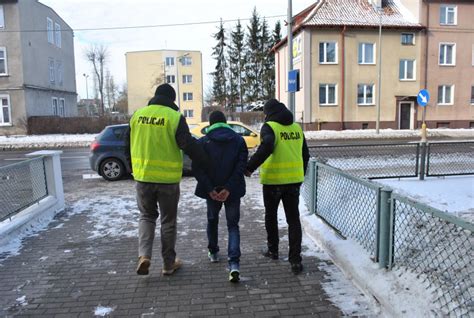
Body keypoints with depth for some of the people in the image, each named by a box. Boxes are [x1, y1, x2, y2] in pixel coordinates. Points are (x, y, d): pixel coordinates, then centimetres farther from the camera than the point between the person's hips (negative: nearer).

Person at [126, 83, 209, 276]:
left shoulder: (137, 115, 6)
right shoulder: (175, 117, -8)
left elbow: (129, 146, 15)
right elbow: (189, 145, -16)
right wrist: (206, 163, -7)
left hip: (143, 176, 3)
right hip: (168, 178, -3)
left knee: (147, 215, 20)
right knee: (168, 220, 11)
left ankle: (144, 255, 3)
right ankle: (169, 263, 20)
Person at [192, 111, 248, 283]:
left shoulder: (203, 142, -1)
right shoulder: (239, 140, 2)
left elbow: (197, 168, -12)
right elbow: (241, 166, -10)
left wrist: (210, 189, -14)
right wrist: (229, 188, -14)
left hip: (212, 190, 0)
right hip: (233, 191, 0)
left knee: (212, 220, 24)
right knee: (233, 225, 6)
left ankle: (213, 252, 39)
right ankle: (234, 263, -10)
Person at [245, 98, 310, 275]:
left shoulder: (269, 126, -8)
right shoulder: (297, 127, 10)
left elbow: (267, 146, -28)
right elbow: (305, 154, 14)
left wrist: (250, 167, -24)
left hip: (273, 180, -4)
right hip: (294, 179, 4)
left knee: (271, 215, 17)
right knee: (293, 219, 7)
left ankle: (272, 250, 32)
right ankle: (295, 260, 2)